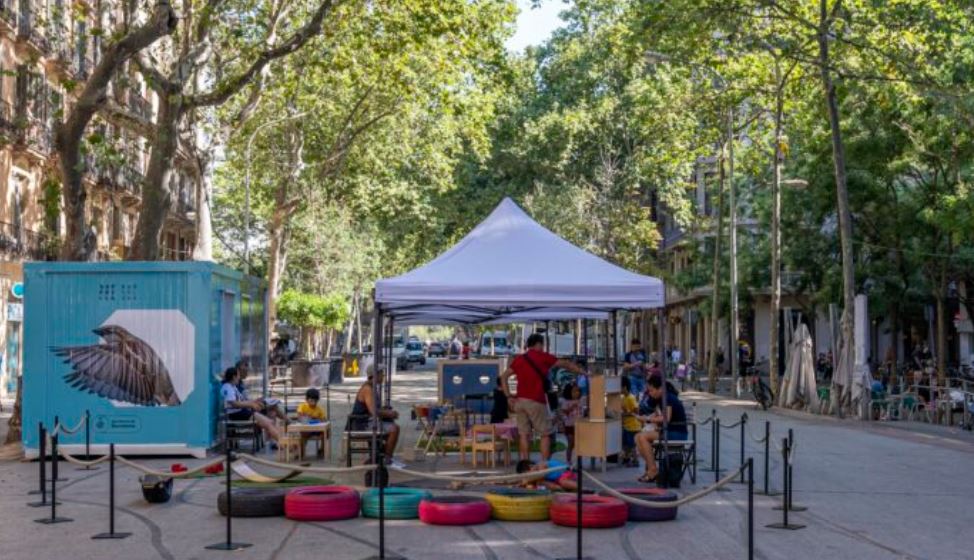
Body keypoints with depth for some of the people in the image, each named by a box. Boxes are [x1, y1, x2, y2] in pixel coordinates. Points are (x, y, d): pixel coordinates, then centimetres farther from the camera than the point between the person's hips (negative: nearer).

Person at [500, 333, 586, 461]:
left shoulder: (519, 359, 14)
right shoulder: (542, 357, 1)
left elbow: (503, 376, 10)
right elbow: (566, 364, 9)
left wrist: (508, 396, 7)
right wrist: (583, 372, 19)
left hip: (520, 401, 5)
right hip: (535, 401, -5)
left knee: (524, 434, 5)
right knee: (545, 434, 3)